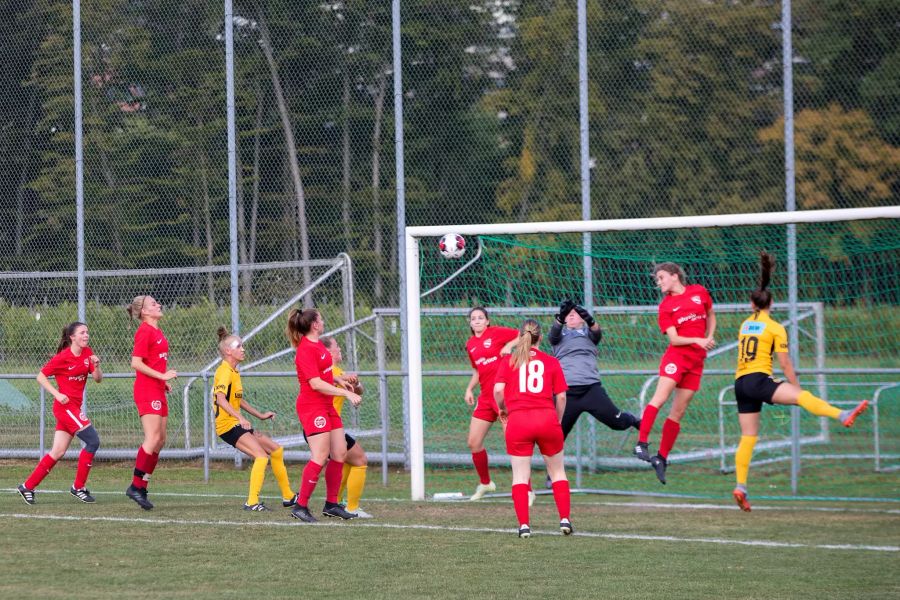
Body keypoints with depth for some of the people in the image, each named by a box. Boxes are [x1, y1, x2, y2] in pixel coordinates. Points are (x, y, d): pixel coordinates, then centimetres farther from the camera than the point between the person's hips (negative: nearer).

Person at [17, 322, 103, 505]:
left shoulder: (88, 353, 7)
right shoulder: (63, 357, -12)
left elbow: (98, 379, 5)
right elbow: (41, 376, -7)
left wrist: (96, 365, -15)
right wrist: (56, 394, -17)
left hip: (73, 408, 8)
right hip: (66, 406, -8)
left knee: (58, 452, 8)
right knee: (93, 441, -12)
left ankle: (27, 486, 13)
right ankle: (79, 487, -3)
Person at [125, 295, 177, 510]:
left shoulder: (157, 331, 17)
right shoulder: (145, 331, -11)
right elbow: (136, 363, -17)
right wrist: (162, 376, -17)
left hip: (158, 391, 10)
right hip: (147, 391, -10)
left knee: (160, 441, 8)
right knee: (153, 438, -16)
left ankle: (142, 487, 11)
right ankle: (136, 486, -12)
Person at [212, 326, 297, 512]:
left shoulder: (234, 372, 18)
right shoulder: (225, 372, -14)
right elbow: (221, 399, -28)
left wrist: (260, 415, 29)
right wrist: (240, 418, -36)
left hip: (237, 425, 10)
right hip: (228, 425, -10)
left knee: (276, 450, 12)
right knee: (261, 455, -23)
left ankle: (288, 497, 20)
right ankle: (252, 502, -24)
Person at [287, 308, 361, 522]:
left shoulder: (318, 344, 13)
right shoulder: (306, 350, -17)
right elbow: (316, 383, -23)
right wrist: (347, 393, -22)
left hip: (327, 406, 10)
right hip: (312, 406, -10)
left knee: (340, 454, 8)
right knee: (320, 457, -14)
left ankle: (331, 504, 17)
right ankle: (301, 506, -10)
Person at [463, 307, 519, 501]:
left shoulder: (497, 333, -5)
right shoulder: (470, 344, 13)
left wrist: (510, 345, -20)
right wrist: (469, 389, 10)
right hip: (485, 397, 7)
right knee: (473, 442, 8)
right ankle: (485, 483, 30)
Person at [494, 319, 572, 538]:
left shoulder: (508, 361, 7)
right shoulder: (551, 362, 8)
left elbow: (498, 390, -5)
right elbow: (561, 396, 4)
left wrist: (503, 409, 13)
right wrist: (558, 421, 18)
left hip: (517, 421, 0)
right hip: (547, 419, 0)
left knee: (520, 476, 5)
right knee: (557, 471, 15)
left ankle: (523, 525, -2)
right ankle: (565, 519, 8)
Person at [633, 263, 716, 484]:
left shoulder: (700, 292, 9)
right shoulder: (666, 306, 2)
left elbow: (711, 316, 25)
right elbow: (674, 339, -6)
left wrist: (709, 338, 10)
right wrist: (697, 340, -19)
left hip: (696, 361, 2)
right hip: (676, 356, -2)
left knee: (678, 411, 3)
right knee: (659, 398, -22)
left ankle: (662, 458, 9)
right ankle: (642, 444, -24)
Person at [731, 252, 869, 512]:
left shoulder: (745, 324, 17)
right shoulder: (775, 328, 0)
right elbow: (785, 364, -3)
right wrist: (796, 387, 7)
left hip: (740, 383, 6)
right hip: (758, 380, -6)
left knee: (748, 436, 8)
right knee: (801, 396, -25)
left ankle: (740, 488, 2)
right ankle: (842, 416, -49)